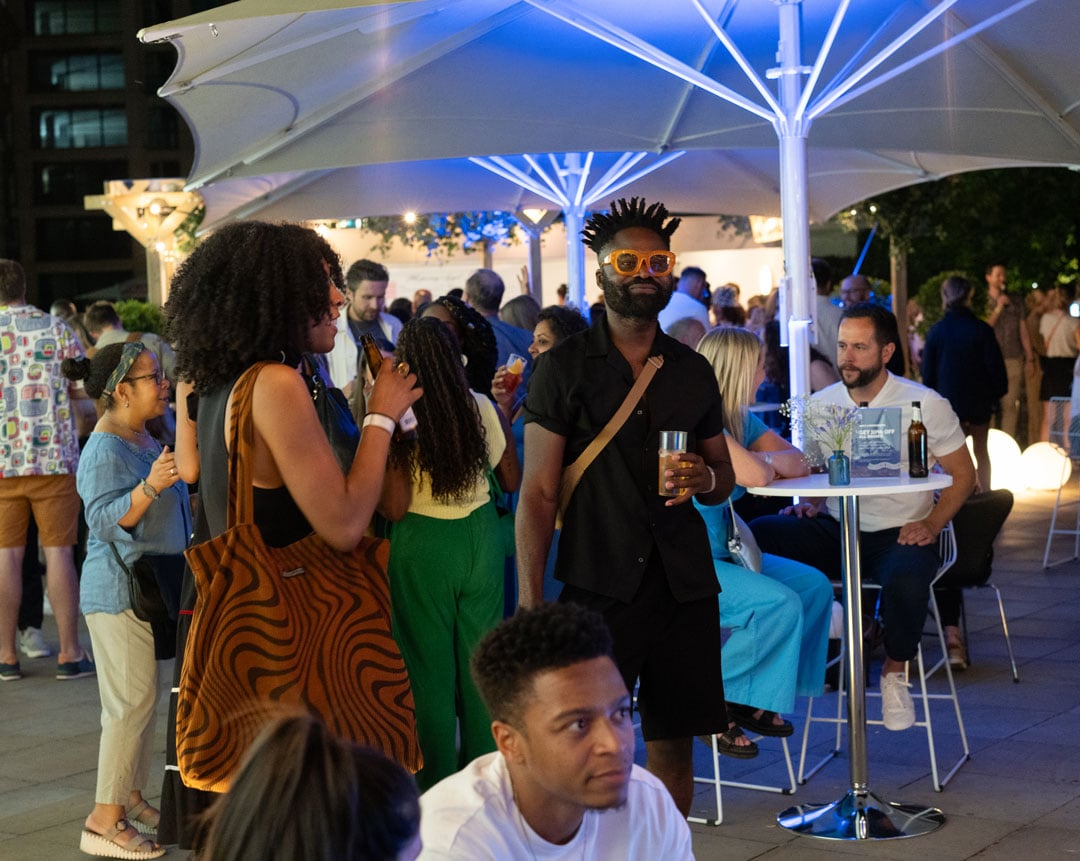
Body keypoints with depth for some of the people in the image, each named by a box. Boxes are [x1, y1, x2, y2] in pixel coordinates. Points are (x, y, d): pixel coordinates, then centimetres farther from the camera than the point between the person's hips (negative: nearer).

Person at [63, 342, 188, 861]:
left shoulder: (143, 439, 11)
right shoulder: (104, 449, -18)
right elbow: (106, 518, -27)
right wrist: (150, 487, -38)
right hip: (119, 591, -10)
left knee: (145, 697, 14)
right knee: (132, 701, -9)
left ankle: (131, 799, 24)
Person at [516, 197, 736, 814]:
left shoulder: (693, 370, 12)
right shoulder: (563, 369, 0)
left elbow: (725, 479, 21)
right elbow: (538, 492, -4)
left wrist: (704, 478, -5)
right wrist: (530, 602, -12)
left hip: (684, 586, 4)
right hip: (597, 586, -3)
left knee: (674, 748, 7)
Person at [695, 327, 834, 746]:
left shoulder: (740, 419, 12)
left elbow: (797, 463, 7)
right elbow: (753, 475, -28)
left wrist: (765, 461, -14)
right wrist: (766, 463, -4)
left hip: (719, 552, 10)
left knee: (814, 586, 2)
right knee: (780, 604, -23)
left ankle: (755, 694, 2)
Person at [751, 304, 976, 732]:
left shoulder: (925, 404, -4)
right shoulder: (821, 403, 6)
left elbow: (962, 473, 2)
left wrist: (931, 524, -13)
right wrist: (810, 506, -3)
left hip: (898, 534, -3)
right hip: (835, 531, 3)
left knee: (907, 579, -40)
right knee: (753, 536, -25)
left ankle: (895, 670, -8)